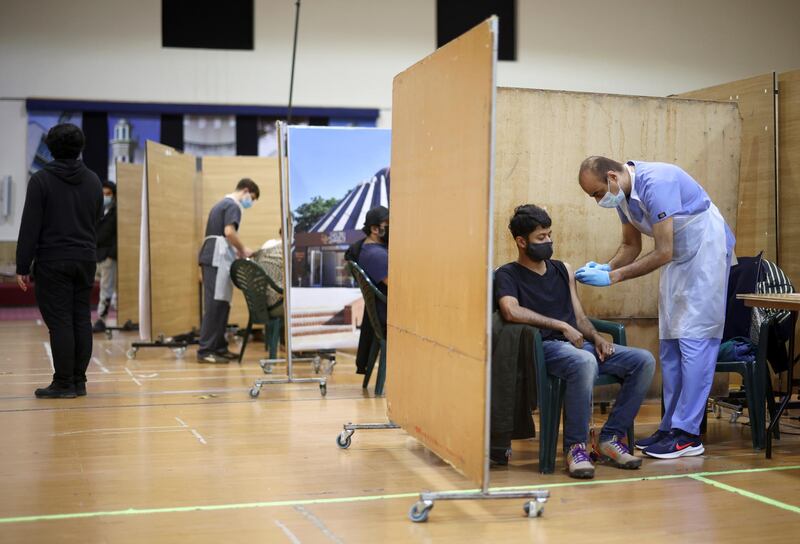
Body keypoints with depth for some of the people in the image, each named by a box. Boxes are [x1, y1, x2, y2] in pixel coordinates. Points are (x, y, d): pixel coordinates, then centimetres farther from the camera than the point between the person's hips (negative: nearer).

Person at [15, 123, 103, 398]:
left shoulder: (41, 180, -8)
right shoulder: (93, 180, 10)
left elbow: (30, 227, -9)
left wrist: (22, 266, -6)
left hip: (53, 261, -5)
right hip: (86, 260, 5)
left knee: (60, 322, -3)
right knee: (81, 320, 7)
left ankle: (63, 383, -1)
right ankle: (79, 381, 11)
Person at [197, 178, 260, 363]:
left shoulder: (223, 203, 24)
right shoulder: (233, 205, -6)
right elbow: (229, 232, -21)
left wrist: (236, 251, 18)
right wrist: (243, 249, -7)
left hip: (213, 258, 10)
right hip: (218, 259, -10)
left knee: (221, 304, 11)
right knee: (215, 304, -11)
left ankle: (219, 347, 14)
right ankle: (205, 351, -13)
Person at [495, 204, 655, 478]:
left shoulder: (563, 270, 23)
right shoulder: (507, 275, 4)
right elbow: (511, 311, -17)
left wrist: (596, 337, 0)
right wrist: (561, 326, -14)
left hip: (580, 344, 7)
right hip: (545, 348, -7)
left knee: (644, 360, -15)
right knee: (585, 362, -40)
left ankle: (610, 438, -9)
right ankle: (575, 446, -27)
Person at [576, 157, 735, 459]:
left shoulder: (655, 184, -28)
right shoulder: (623, 194, -1)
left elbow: (663, 253, -28)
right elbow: (631, 246, 10)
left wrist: (613, 277, -26)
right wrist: (605, 268, -9)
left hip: (706, 251, -9)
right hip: (678, 259, 9)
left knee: (694, 341, -11)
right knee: (670, 345, 7)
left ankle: (688, 434, -10)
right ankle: (671, 426, 12)